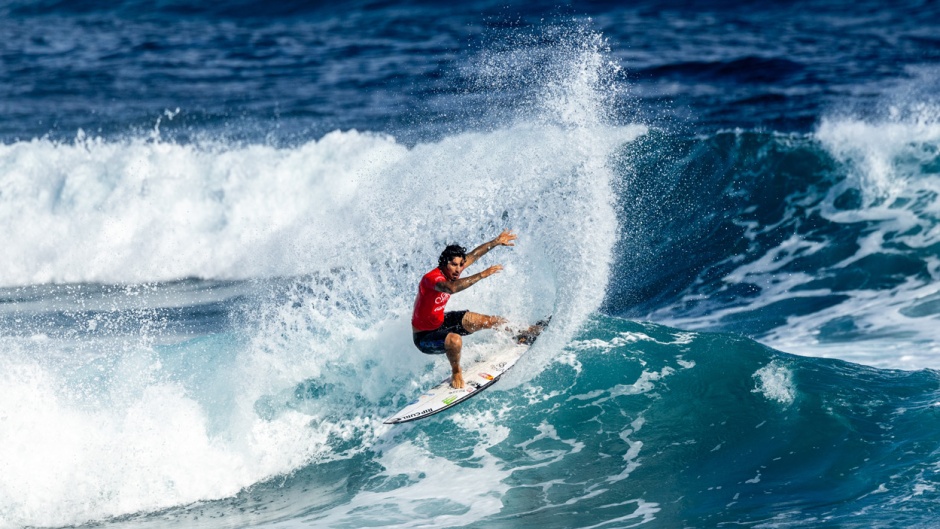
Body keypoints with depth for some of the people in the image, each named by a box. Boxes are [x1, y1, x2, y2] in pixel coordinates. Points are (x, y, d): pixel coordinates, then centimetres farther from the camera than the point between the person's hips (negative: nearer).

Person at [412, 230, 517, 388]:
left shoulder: (450, 271, -7)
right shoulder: (431, 278, -33)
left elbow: (474, 255, 7)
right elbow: (452, 288, -55)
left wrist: (496, 242, 10)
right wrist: (482, 275, -53)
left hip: (440, 321, 9)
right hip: (424, 337, -9)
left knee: (481, 321, 9)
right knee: (455, 340, -36)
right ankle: (456, 373, -8)